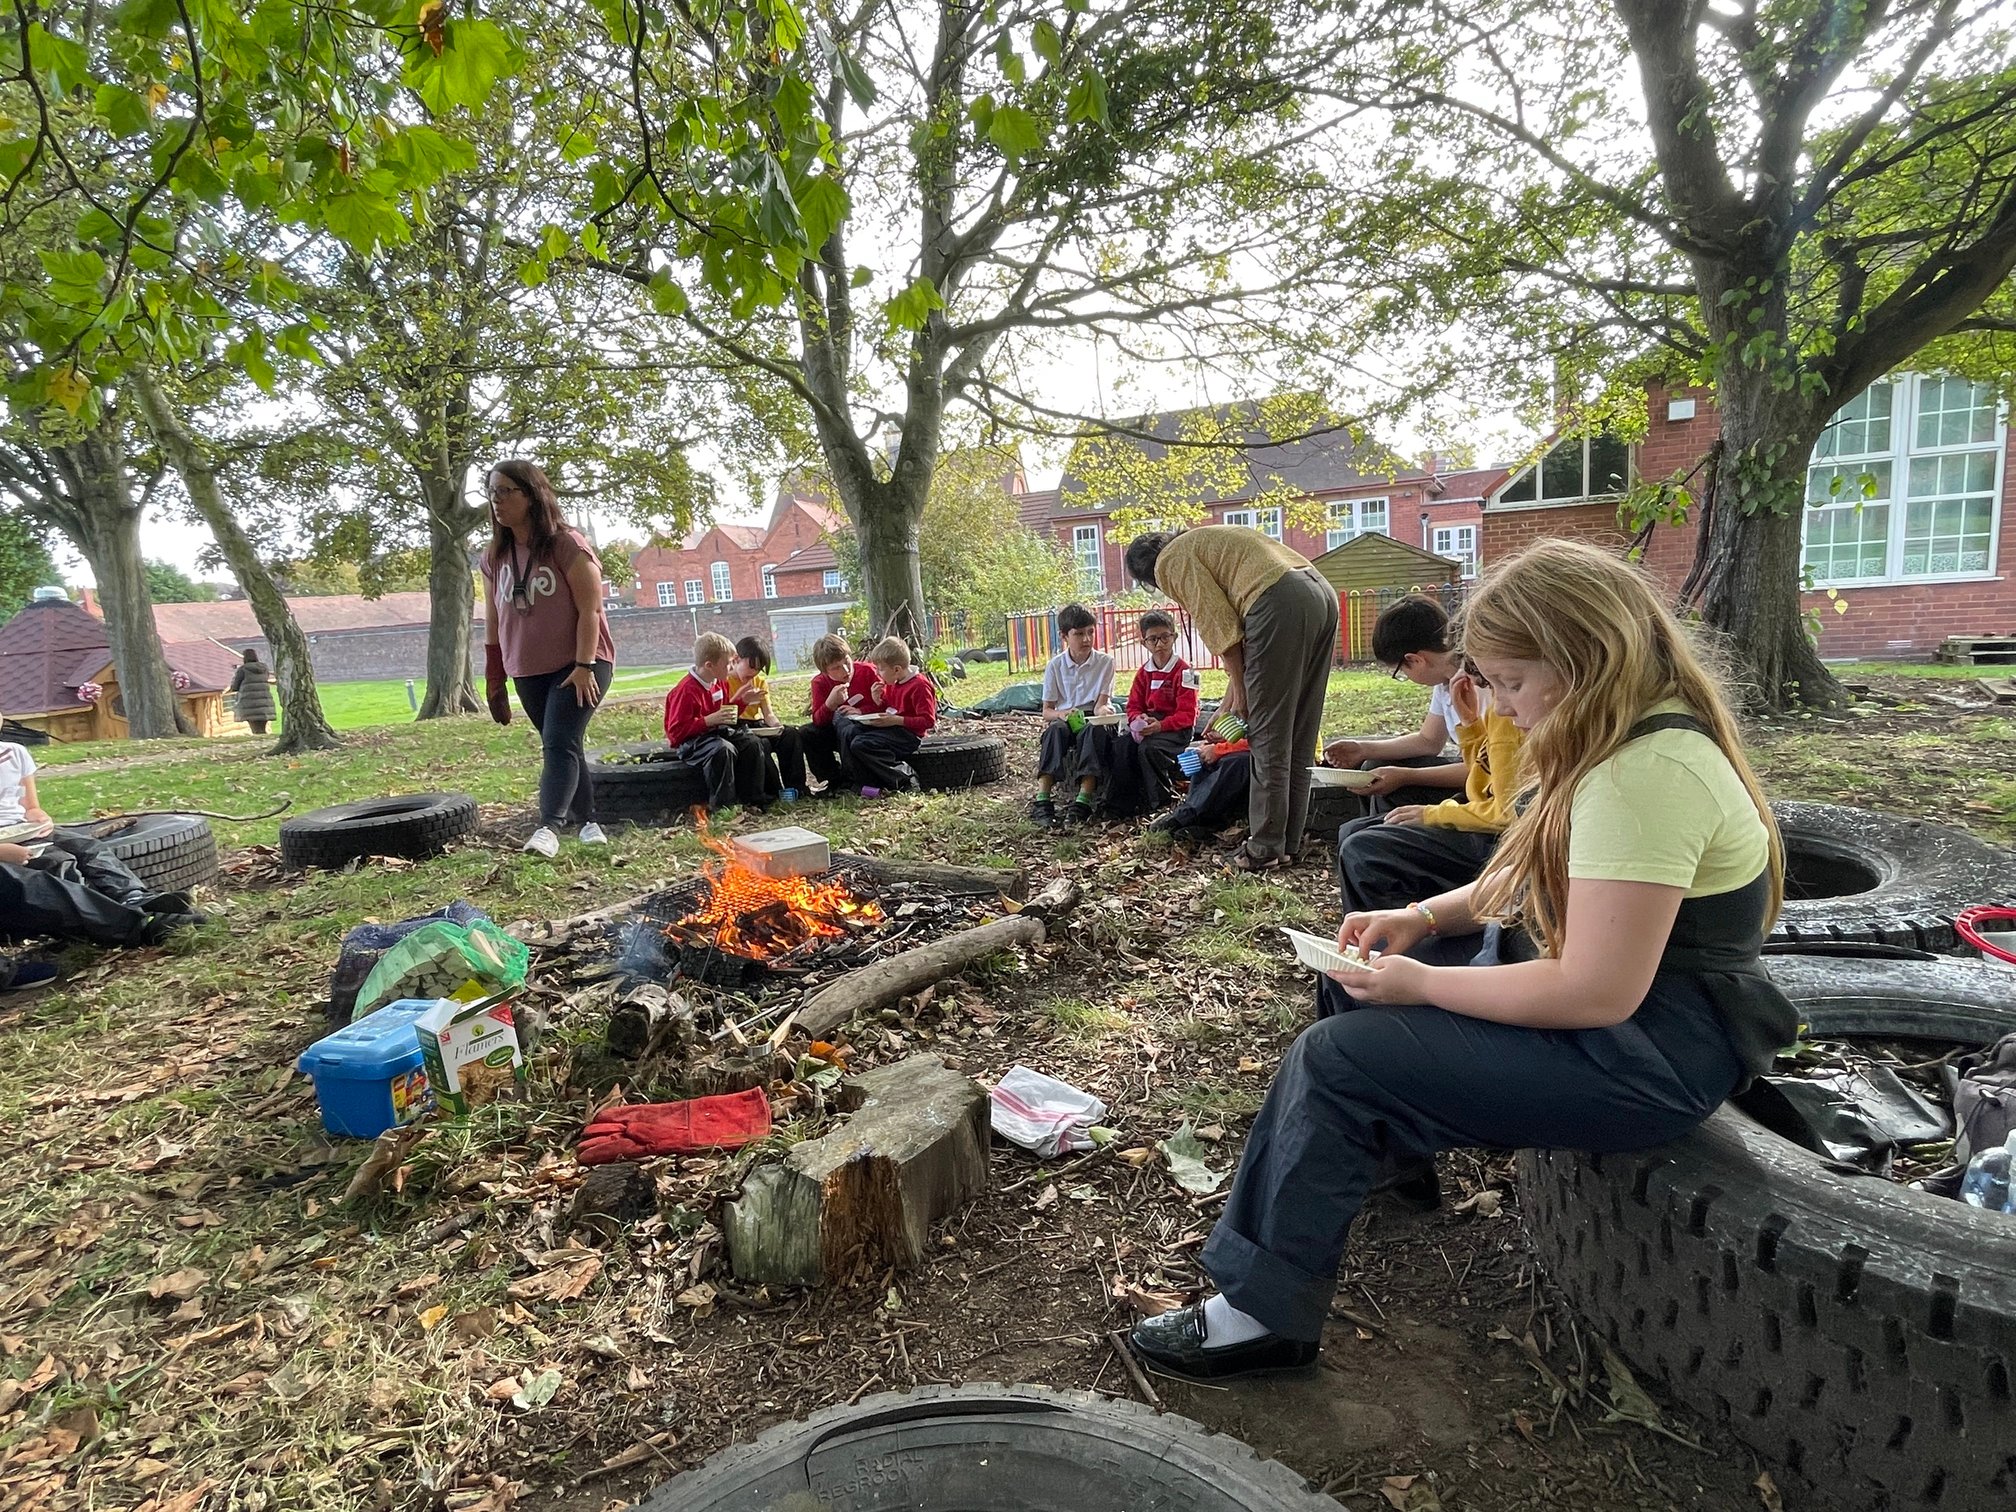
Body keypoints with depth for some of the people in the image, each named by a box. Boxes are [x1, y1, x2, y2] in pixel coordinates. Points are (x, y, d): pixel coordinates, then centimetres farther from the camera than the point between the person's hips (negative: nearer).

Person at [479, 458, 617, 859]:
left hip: (579, 665, -6)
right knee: (566, 747, 11)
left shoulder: (567, 545, -11)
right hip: (528, 671, 6)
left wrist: (584, 665, -19)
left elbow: (590, 608, -14)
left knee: (559, 744, -17)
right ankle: (587, 820, 20)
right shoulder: (495, 556, 8)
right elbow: (493, 619, 12)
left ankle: (549, 827, -25)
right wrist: (494, 680, 11)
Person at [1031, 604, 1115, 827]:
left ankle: (1083, 800, -47)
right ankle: (1042, 799, -45)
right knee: (1055, 730, -35)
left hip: (1091, 719, -1)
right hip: (1063, 719, 1)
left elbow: (1100, 705, -3)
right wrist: (1061, 714, -20)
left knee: (1092, 731, -37)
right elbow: (1046, 711, 3)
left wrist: (1102, 709, -28)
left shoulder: (1105, 662, 3)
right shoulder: (1055, 665, 4)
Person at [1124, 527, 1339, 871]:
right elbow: (1236, 623, 28)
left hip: (1281, 604, -9)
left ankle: (1265, 849, 6)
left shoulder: (1170, 562, 6)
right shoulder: (1202, 542, 32)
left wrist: (1240, 692, 7)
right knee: (1299, 736, 13)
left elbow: (1221, 628, -3)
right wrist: (1228, 705, 26)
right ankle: (1289, 842, 21)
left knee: (1268, 737, -1)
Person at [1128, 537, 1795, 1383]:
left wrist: (1420, 982, -19)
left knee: (1335, 1060, -16)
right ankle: (1380, 1155, 33)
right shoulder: (1616, 738, 5)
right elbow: (1537, 877, 12)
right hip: (1585, 966, 10)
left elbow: (1597, 992, -29)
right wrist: (1423, 918, -1)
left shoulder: (1644, 775, -28)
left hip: (1647, 1047, -10)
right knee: (1352, 986, 15)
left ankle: (1266, 1314, 0)